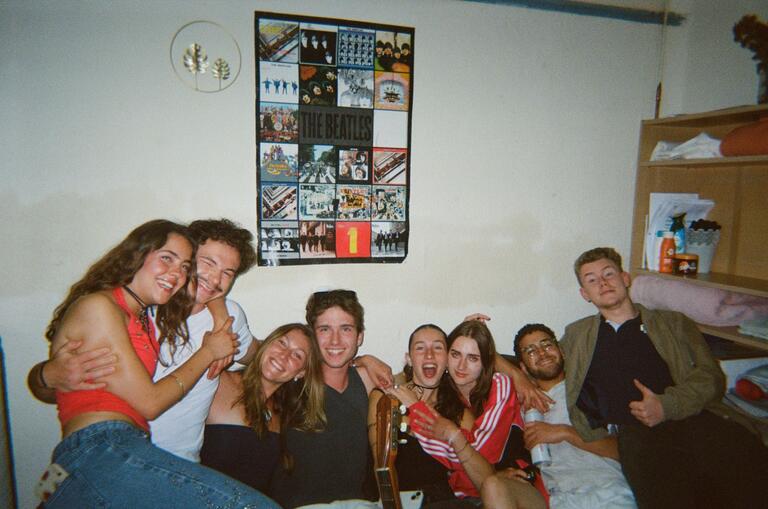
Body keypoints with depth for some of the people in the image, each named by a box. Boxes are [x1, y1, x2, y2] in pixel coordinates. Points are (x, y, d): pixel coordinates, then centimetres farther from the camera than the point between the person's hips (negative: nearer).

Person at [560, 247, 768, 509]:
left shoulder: (674, 323, 24)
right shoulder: (576, 334, 26)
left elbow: (710, 376, 11)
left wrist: (667, 405, -7)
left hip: (693, 417, 2)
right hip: (635, 430, -2)